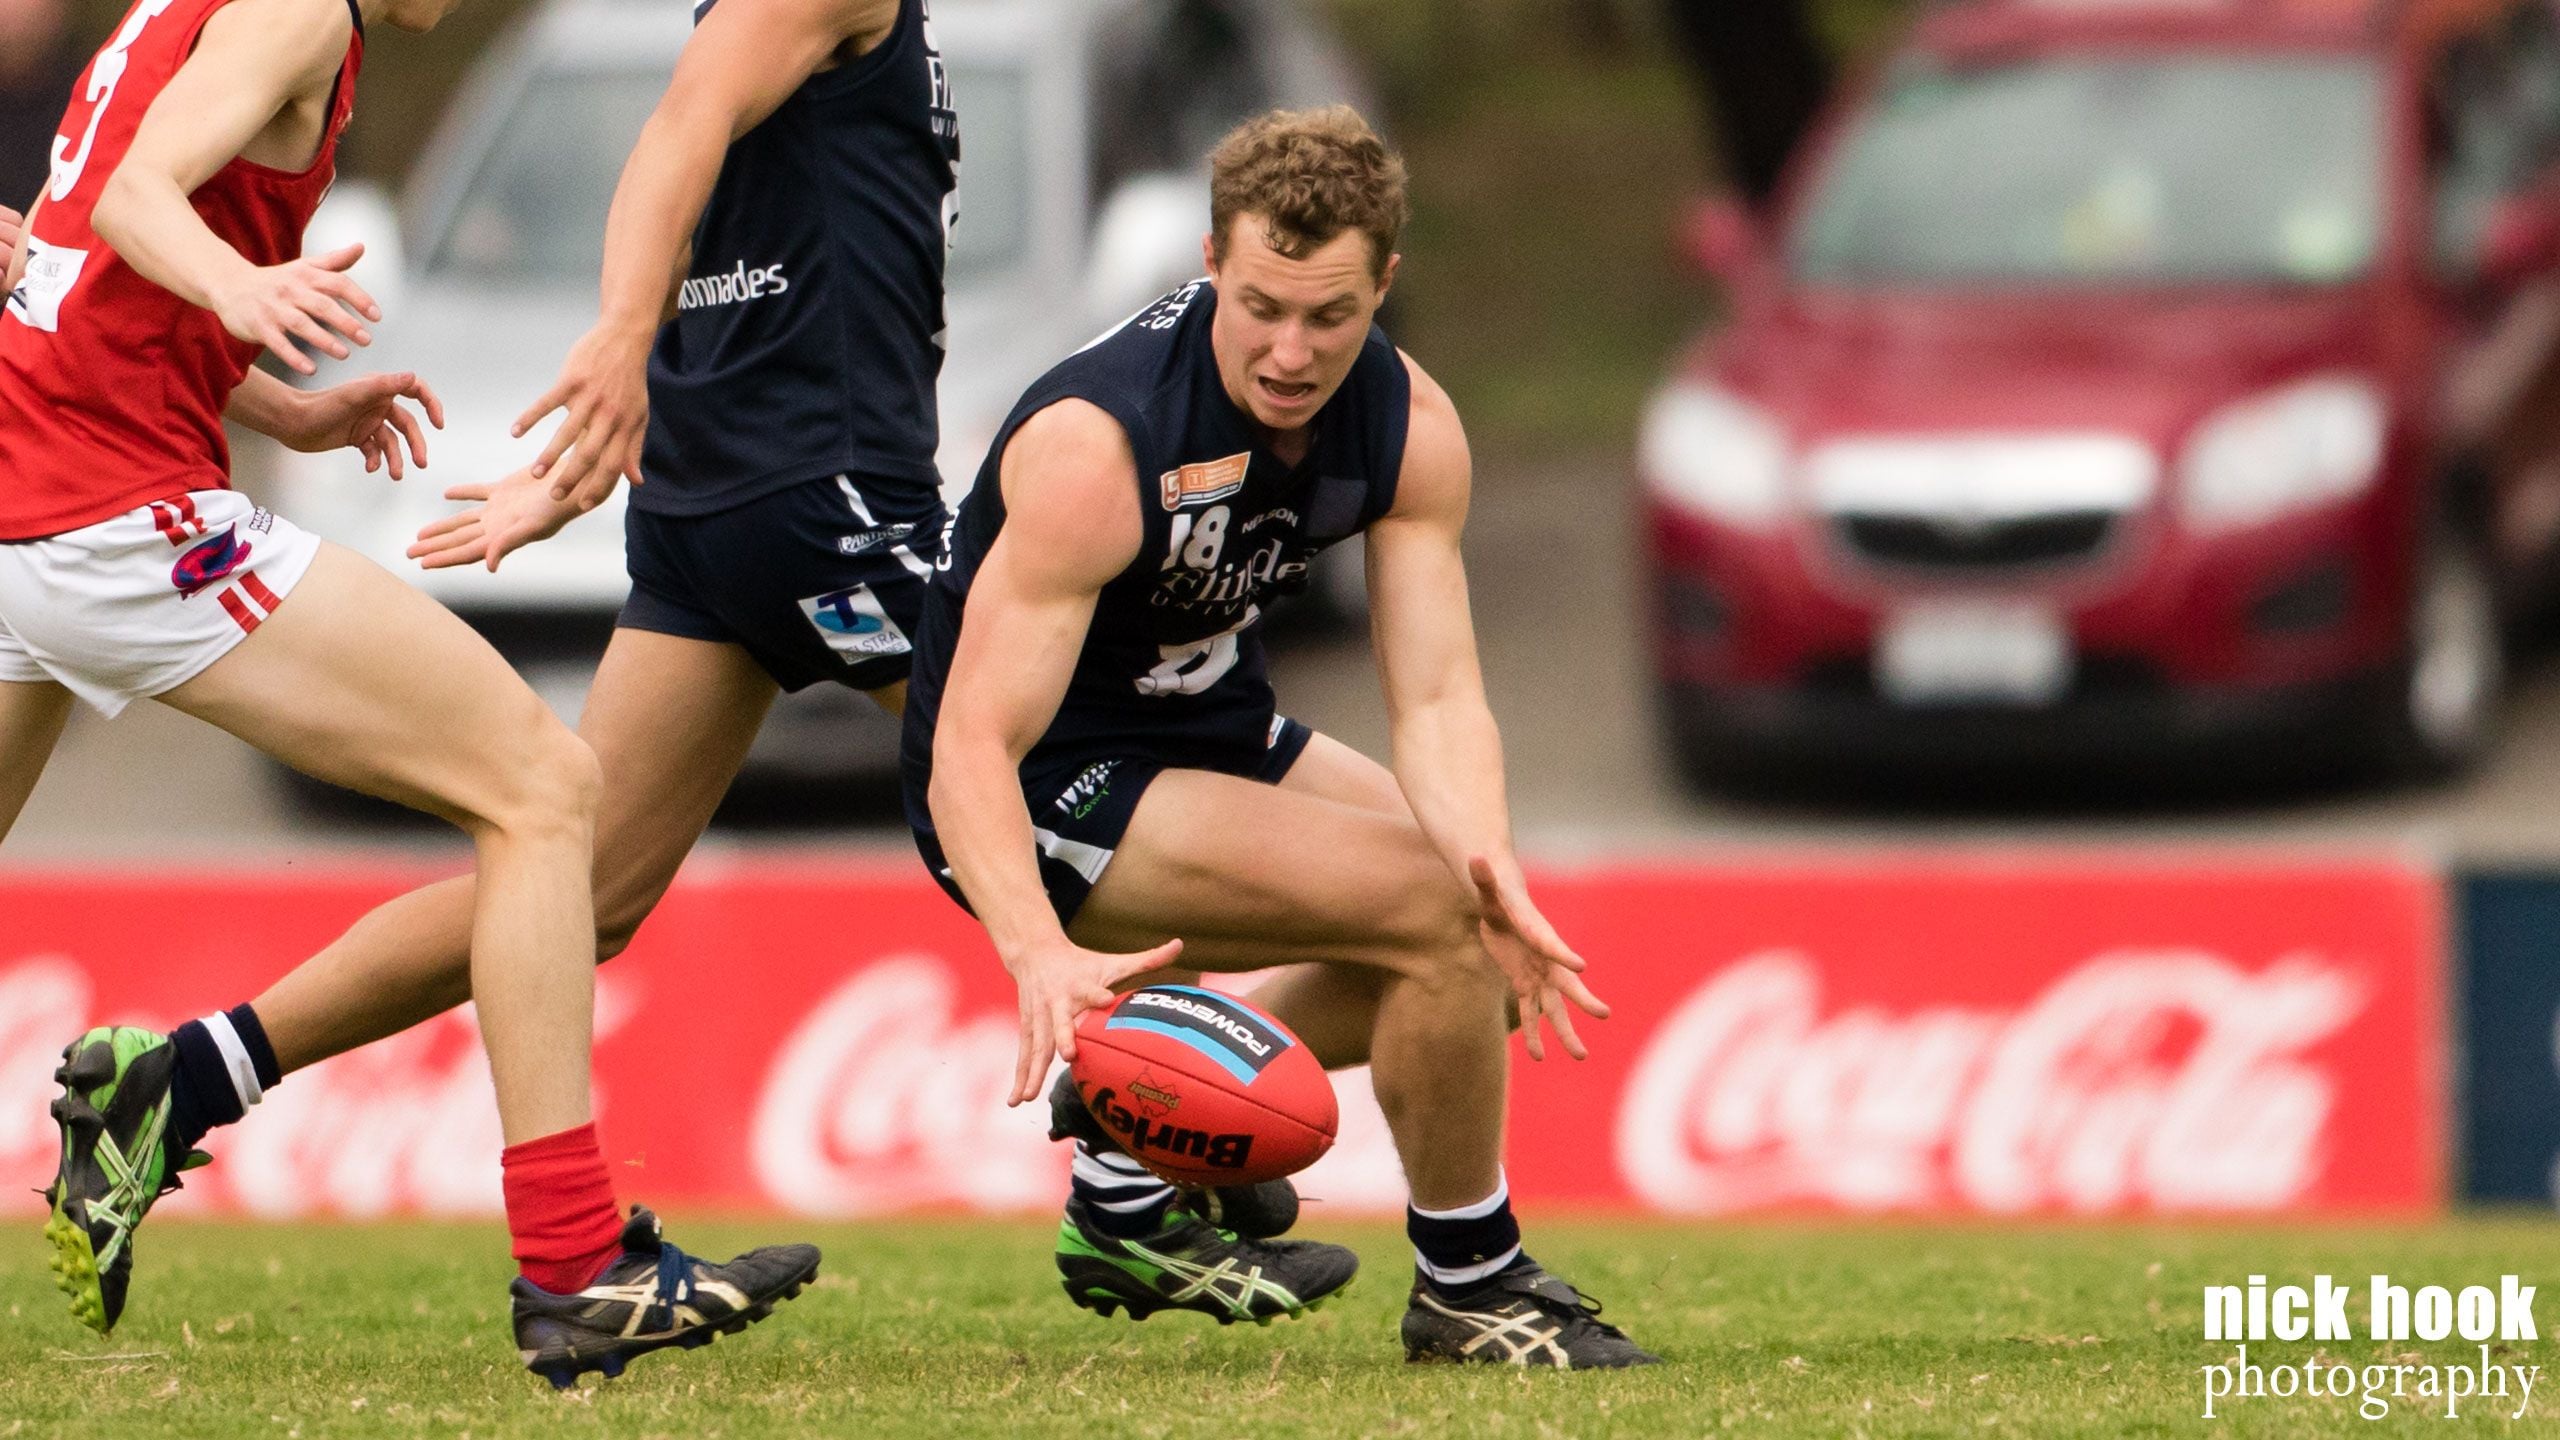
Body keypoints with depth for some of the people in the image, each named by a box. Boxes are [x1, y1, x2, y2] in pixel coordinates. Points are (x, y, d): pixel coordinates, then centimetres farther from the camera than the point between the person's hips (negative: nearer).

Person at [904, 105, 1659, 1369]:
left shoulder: (1410, 429, -11)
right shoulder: (1096, 447, -32)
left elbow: (1437, 695, -16)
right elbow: (974, 745, -35)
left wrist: (1486, 866, -37)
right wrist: (1039, 955, -51)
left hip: (1206, 733, 8)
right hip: (1047, 789, -8)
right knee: (1428, 906, -20)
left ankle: (1137, 1184, 18)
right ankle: (1467, 1288, -2)